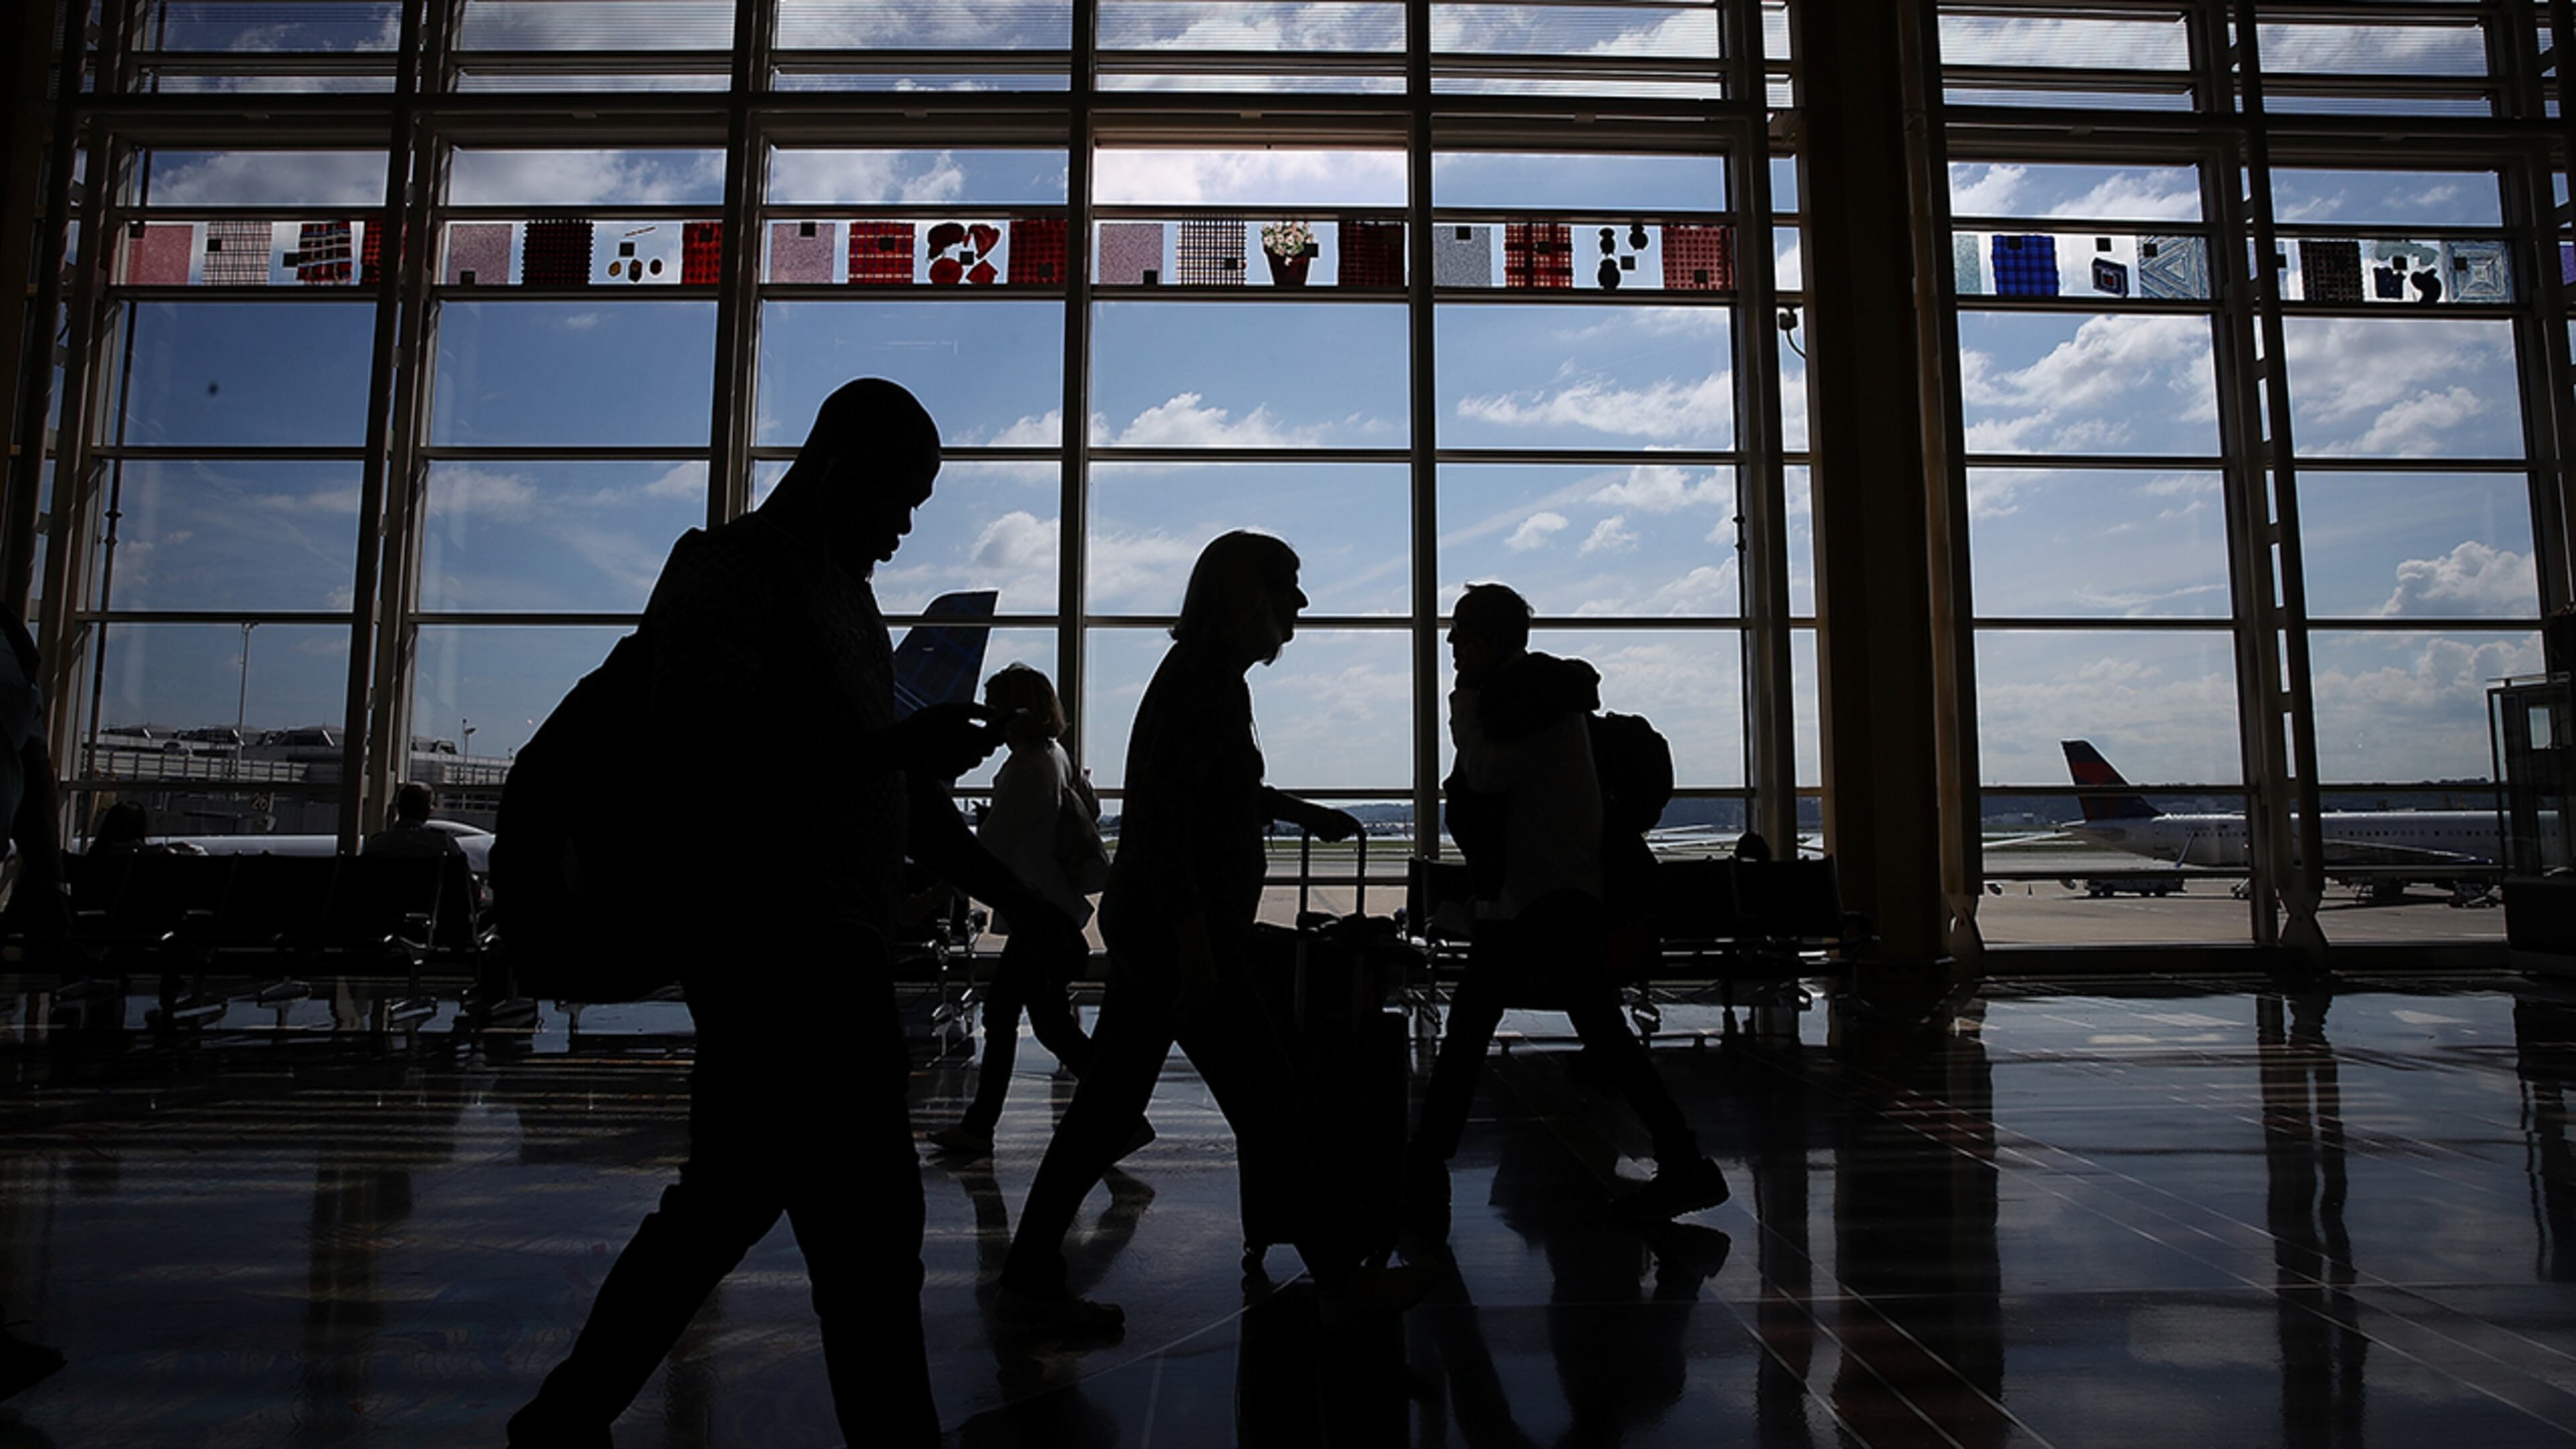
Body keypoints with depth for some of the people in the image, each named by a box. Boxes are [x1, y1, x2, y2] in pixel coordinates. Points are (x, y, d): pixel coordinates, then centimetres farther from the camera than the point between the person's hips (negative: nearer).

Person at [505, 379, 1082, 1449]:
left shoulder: (843, 591, 23)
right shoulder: (735, 568, -6)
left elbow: (891, 788, 23)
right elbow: (708, 766, -19)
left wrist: (1014, 899, 20)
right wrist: (898, 747, -22)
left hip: (820, 947, 10)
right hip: (774, 940, -10)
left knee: (732, 1197, 17)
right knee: (867, 1221, -7)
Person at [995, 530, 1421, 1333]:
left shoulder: (1205, 674, 16)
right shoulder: (1203, 680, -15)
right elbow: (1166, 814, -23)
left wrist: (1301, 812, 38)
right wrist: (1196, 947, -25)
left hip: (1146, 927, 10)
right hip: (1180, 932, -10)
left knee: (1108, 1102, 12)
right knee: (1265, 1100, -1)